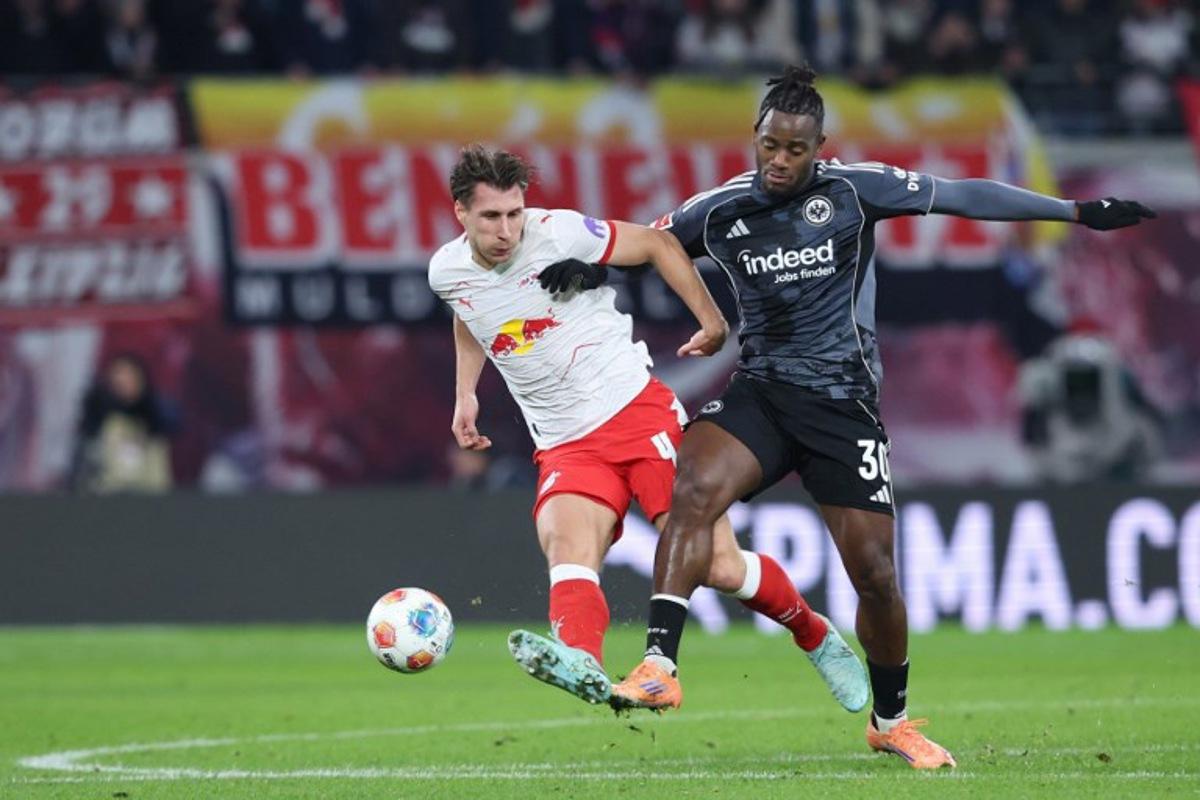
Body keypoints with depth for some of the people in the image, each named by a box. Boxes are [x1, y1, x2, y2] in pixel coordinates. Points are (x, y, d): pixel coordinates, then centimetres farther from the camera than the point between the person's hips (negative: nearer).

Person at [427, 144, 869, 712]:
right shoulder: (447, 273, 2)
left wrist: (711, 321, 3)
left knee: (719, 567, -9)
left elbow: (658, 245, 3)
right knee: (565, 546, -31)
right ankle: (581, 661, -59)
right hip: (565, 447, 3)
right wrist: (465, 394, 20)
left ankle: (815, 636, 19)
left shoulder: (559, 234, -11)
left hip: (637, 411, -3)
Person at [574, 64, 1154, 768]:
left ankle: (891, 721, 22)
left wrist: (1078, 212, 1)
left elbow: (963, 197, -2)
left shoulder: (854, 191, -5)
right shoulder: (719, 211, 2)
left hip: (842, 405, -1)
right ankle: (659, 668, -33)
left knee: (874, 571, -1)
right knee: (693, 489, -28)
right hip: (759, 393, 1)